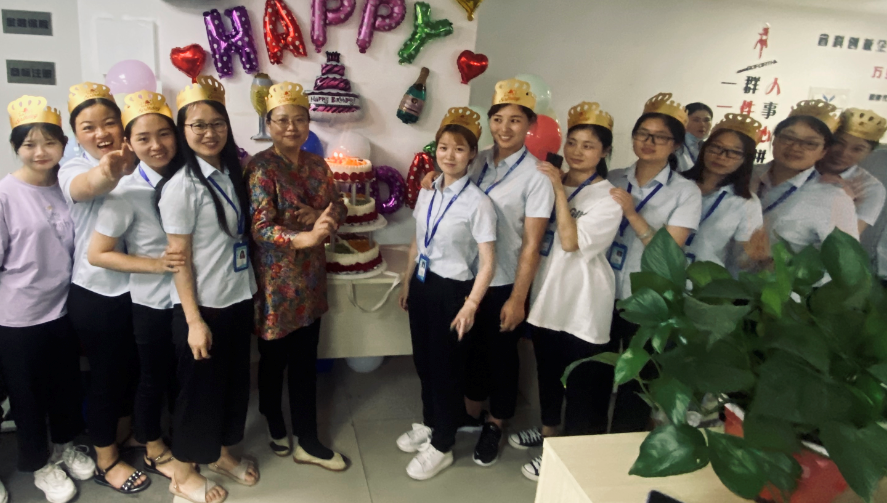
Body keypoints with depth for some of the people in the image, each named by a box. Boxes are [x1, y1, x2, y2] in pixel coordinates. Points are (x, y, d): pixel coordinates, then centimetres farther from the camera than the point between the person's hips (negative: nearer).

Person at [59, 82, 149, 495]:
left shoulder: (134, 166, 3)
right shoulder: (73, 170, -14)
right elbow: (86, 186, -41)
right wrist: (106, 174, -63)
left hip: (137, 287, 6)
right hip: (95, 293, -5)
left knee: (134, 366, 21)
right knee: (106, 374, 7)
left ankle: (125, 432, 44)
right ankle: (106, 461, 26)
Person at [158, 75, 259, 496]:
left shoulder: (234, 173, 4)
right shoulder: (181, 187, -17)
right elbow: (179, 260, -16)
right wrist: (194, 320, -17)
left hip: (238, 298, 7)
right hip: (200, 305, -7)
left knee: (235, 380, 18)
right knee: (199, 386, 8)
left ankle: (223, 453, 40)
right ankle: (184, 472, 29)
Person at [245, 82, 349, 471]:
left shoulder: (316, 164, 5)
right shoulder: (261, 167, -14)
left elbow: (338, 207, 9)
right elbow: (260, 227, -23)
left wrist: (322, 216, -14)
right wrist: (306, 237, -40)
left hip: (310, 277, 5)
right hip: (275, 280, -5)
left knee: (305, 360, 12)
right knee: (274, 359, 13)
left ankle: (307, 441, 24)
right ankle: (274, 424, 38)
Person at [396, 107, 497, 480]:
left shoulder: (478, 203, -17)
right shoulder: (427, 192, 4)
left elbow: (487, 262, -16)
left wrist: (471, 304, -20)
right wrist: (407, 284, 17)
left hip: (451, 289, -6)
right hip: (422, 285, 6)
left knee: (445, 366, 7)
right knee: (423, 360, 18)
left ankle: (441, 447, 25)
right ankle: (429, 425, 42)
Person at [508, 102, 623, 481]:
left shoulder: (608, 197, -13)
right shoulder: (551, 183, 5)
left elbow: (571, 241, -24)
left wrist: (559, 189, -22)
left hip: (582, 300, -6)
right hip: (547, 290, 7)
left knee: (580, 379, 7)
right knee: (547, 369, 21)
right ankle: (549, 430, 42)